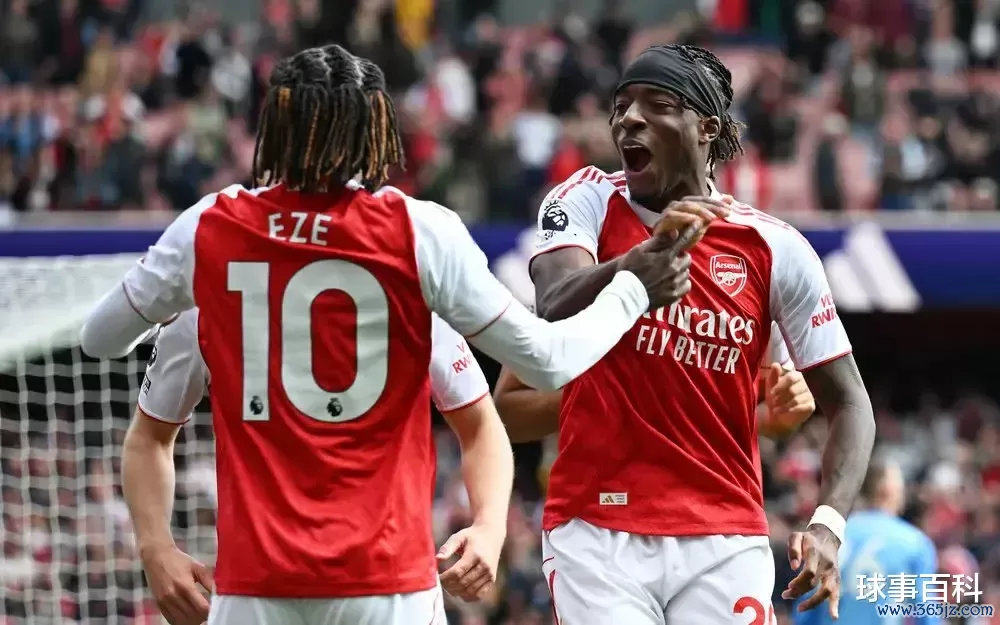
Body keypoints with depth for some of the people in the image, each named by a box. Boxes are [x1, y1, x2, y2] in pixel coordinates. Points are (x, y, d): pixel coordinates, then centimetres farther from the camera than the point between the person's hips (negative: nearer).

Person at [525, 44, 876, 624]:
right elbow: (555, 311, -19)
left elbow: (849, 402, 3)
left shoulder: (776, 248, 1)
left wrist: (828, 524, -13)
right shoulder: (587, 201, 1)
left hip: (724, 545, 1)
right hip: (597, 532, -1)